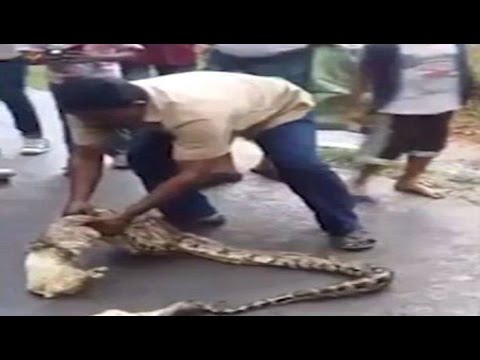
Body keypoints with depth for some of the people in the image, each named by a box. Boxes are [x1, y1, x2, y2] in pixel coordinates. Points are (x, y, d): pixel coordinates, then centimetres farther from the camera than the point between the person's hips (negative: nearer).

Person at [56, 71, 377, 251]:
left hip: (279, 106, -6)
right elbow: (87, 156, -20)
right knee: (143, 156, -8)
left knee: (298, 165, -29)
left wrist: (126, 217, -47)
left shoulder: (195, 111, -48)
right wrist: (79, 200, -41)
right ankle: (196, 216, 8)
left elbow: (194, 175, -45)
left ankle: (345, 226, -6)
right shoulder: (99, 108, -25)